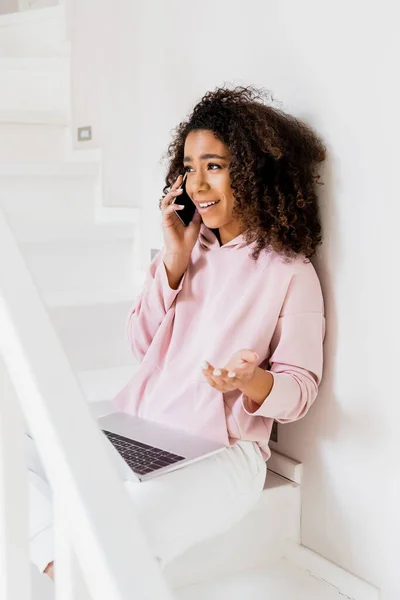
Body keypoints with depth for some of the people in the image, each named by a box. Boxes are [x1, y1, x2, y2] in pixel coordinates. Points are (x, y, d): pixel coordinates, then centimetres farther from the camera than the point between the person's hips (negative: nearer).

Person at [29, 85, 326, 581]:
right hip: (134, 430, 5)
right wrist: (175, 260, -2)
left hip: (220, 451, -5)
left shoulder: (290, 272, -5)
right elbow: (142, 347, 8)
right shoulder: (189, 246, 9)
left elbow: (301, 386, -3)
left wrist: (253, 382, -26)